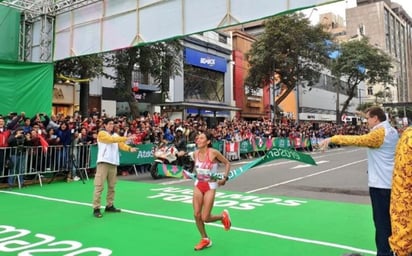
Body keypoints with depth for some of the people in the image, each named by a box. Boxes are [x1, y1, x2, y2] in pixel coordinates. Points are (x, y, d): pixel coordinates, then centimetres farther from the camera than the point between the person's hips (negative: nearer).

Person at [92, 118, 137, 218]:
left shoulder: (116, 135, 18)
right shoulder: (102, 133, -1)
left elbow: (121, 145, 6)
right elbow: (111, 139, -16)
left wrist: (129, 148, -14)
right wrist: (125, 138, -18)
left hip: (113, 163, 6)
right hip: (103, 162, -6)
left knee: (112, 186, 10)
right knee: (99, 186, -7)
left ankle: (109, 206, 20)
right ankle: (96, 208, -4)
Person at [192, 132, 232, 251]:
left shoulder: (213, 152, -17)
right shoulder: (195, 153, -2)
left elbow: (227, 163, -5)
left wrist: (225, 178, -12)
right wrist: (193, 174, 5)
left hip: (210, 186, -5)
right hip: (198, 185, 5)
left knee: (205, 218, -6)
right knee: (197, 215, 1)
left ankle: (223, 216, 25)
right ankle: (205, 240, 23)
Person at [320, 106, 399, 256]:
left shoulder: (378, 133, -18)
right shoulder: (392, 132, 11)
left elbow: (356, 140, -26)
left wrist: (332, 139, -24)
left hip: (380, 183, -10)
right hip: (391, 182, 10)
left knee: (381, 220, -2)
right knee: (390, 219, 18)